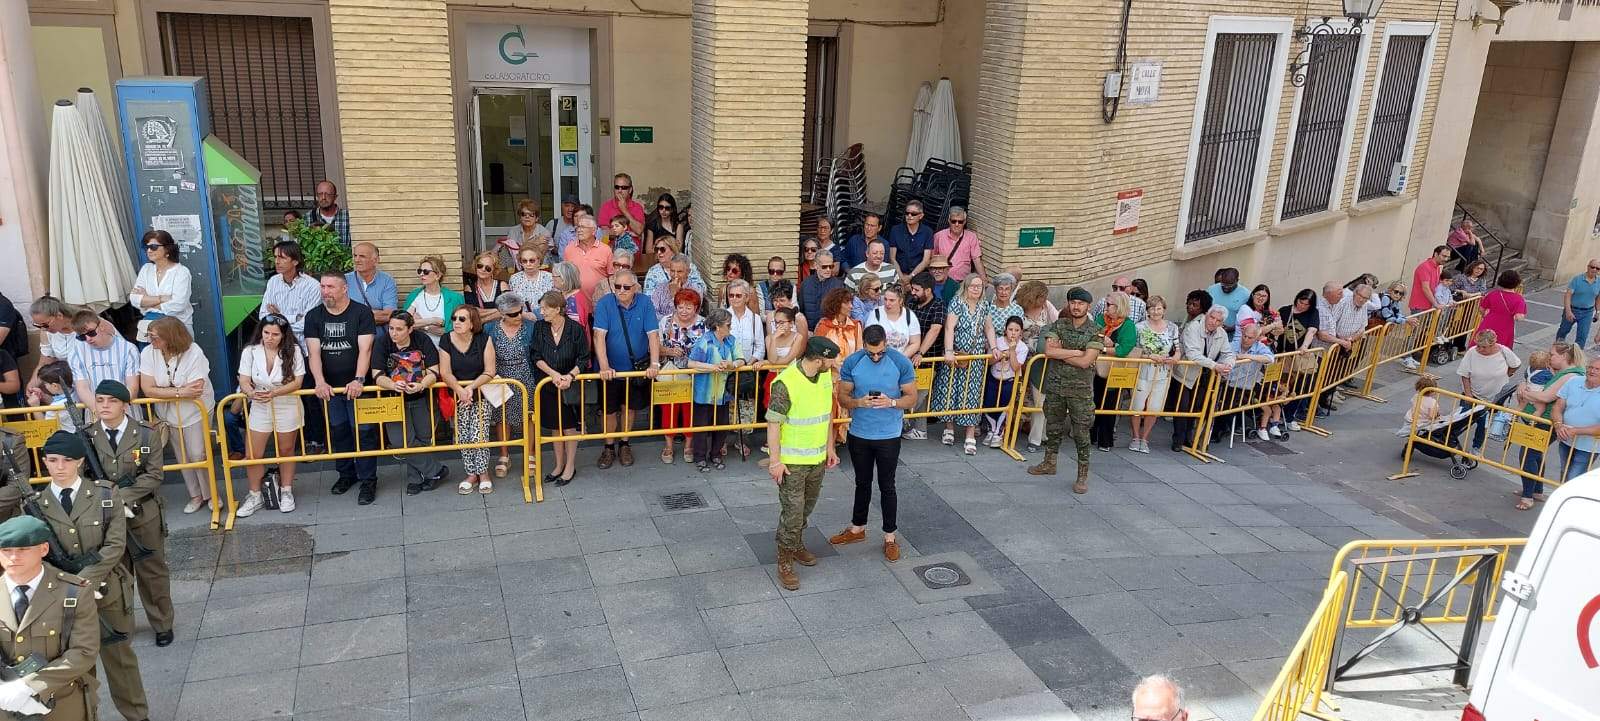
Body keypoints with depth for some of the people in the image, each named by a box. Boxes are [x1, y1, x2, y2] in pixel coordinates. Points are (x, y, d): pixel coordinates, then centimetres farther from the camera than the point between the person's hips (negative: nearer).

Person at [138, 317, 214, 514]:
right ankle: (196, 496, 29)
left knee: (198, 455, -2)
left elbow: (195, 390, -28)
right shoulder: (148, 353, -15)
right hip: (168, 414, 4)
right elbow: (148, 389, -19)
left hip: (195, 412, -4)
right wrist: (180, 391, -26)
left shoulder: (194, 353, -24)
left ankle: (211, 494, 18)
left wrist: (164, 391, -20)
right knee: (182, 457, 14)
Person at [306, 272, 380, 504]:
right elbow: (314, 352, -4)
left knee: (363, 432, -3)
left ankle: (368, 480, 5)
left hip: (357, 385, -4)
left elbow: (365, 349, -14)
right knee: (337, 431, 12)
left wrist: (358, 380, -25)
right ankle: (346, 473, 28)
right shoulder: (314, 316, 4)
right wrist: (320, 382, -18)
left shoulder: (361, 312, -6)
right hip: (330, 387, 4)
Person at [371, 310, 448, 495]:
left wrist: (421, 385, -33)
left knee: (424, 440, 8)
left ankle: (423, 477, 30)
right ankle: (436, 471, 2)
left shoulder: (422, 341, -11)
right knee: (400, 442, -12)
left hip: (422, 399, 0)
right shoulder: (383, 343, -10)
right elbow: (377, 376, -15)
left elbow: (433, 371, -13)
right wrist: (393, 385, -36)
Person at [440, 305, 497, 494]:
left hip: (481, 394, -2)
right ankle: (471, 473, 18)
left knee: (478, 435, -10)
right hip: (457, 395, 2)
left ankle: (483, 473, 8)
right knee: (463, 437, 2)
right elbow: (445, 373, -9)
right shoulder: (447, 341, -6)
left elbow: (489, 372, -11)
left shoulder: (483, 340, -10)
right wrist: (460, 390, -25)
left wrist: (471, 387, -24)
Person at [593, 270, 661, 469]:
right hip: (611, 369, -1)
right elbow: (599, 336, -22)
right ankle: (609, 448, 26)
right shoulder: (604, 304, -14)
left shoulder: (645, 304, -9)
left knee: (629, 407, 15)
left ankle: (624, 445, 33)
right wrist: (604, 367, -32)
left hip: (636, 368, 1)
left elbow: (653, 335, -13)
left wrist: (654, 364, -23)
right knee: (609, 410, 8)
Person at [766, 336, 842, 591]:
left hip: (818, 457, 7)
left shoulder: (826, 375, -3)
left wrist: (830, 446, 13)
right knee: (792, 511, 0)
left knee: (806, 507, 22)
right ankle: (785, 562, 16)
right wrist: (775, 461, -18)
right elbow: (773, 423, -20)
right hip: (792, 461, -7)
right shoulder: (786, 383, -26)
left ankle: (795, 544, 43)